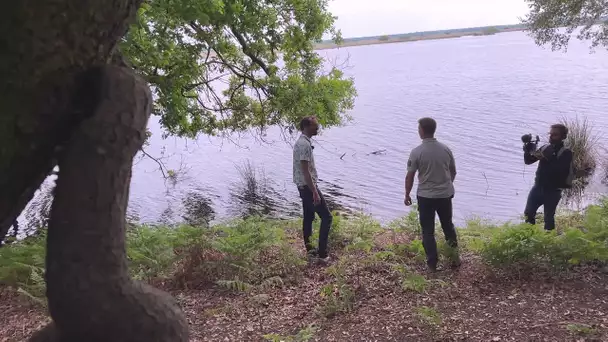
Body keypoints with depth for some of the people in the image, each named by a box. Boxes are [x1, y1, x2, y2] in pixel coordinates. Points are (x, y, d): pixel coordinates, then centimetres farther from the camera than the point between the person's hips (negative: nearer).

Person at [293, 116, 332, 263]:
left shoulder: (300, 142, 11)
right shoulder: (305, 144, -21)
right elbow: (306, 171, -24)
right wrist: (315, 192, -24)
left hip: (303, 186, 10)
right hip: (308, 187, -10)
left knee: (308, 217, 16)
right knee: (326, 217, -5)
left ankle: (309, 249, 24)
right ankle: (322, 253, -4)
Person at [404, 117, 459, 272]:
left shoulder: (416, 152, -14)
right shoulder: (446, 149, -2)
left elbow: (410, 176, -9)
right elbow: (453, 172, 9)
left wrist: (407, 195, 5)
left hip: (425, 196, -4)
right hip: (445, 195, 4)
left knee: (428, 231, 8)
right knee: (448, 226, 21)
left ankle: (432, 263, 13)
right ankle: (455, 258, 30)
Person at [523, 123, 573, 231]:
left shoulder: (566, 153, -8)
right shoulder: (545, 148, 7)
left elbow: (560, 170, -22)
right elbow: (528, 161, 7)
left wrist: (549, 159, -30)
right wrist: (528, 152, -13)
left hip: (553, 191, -5)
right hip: (538, 186, 5)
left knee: (548, 218, 0)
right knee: (528, 213, 6)